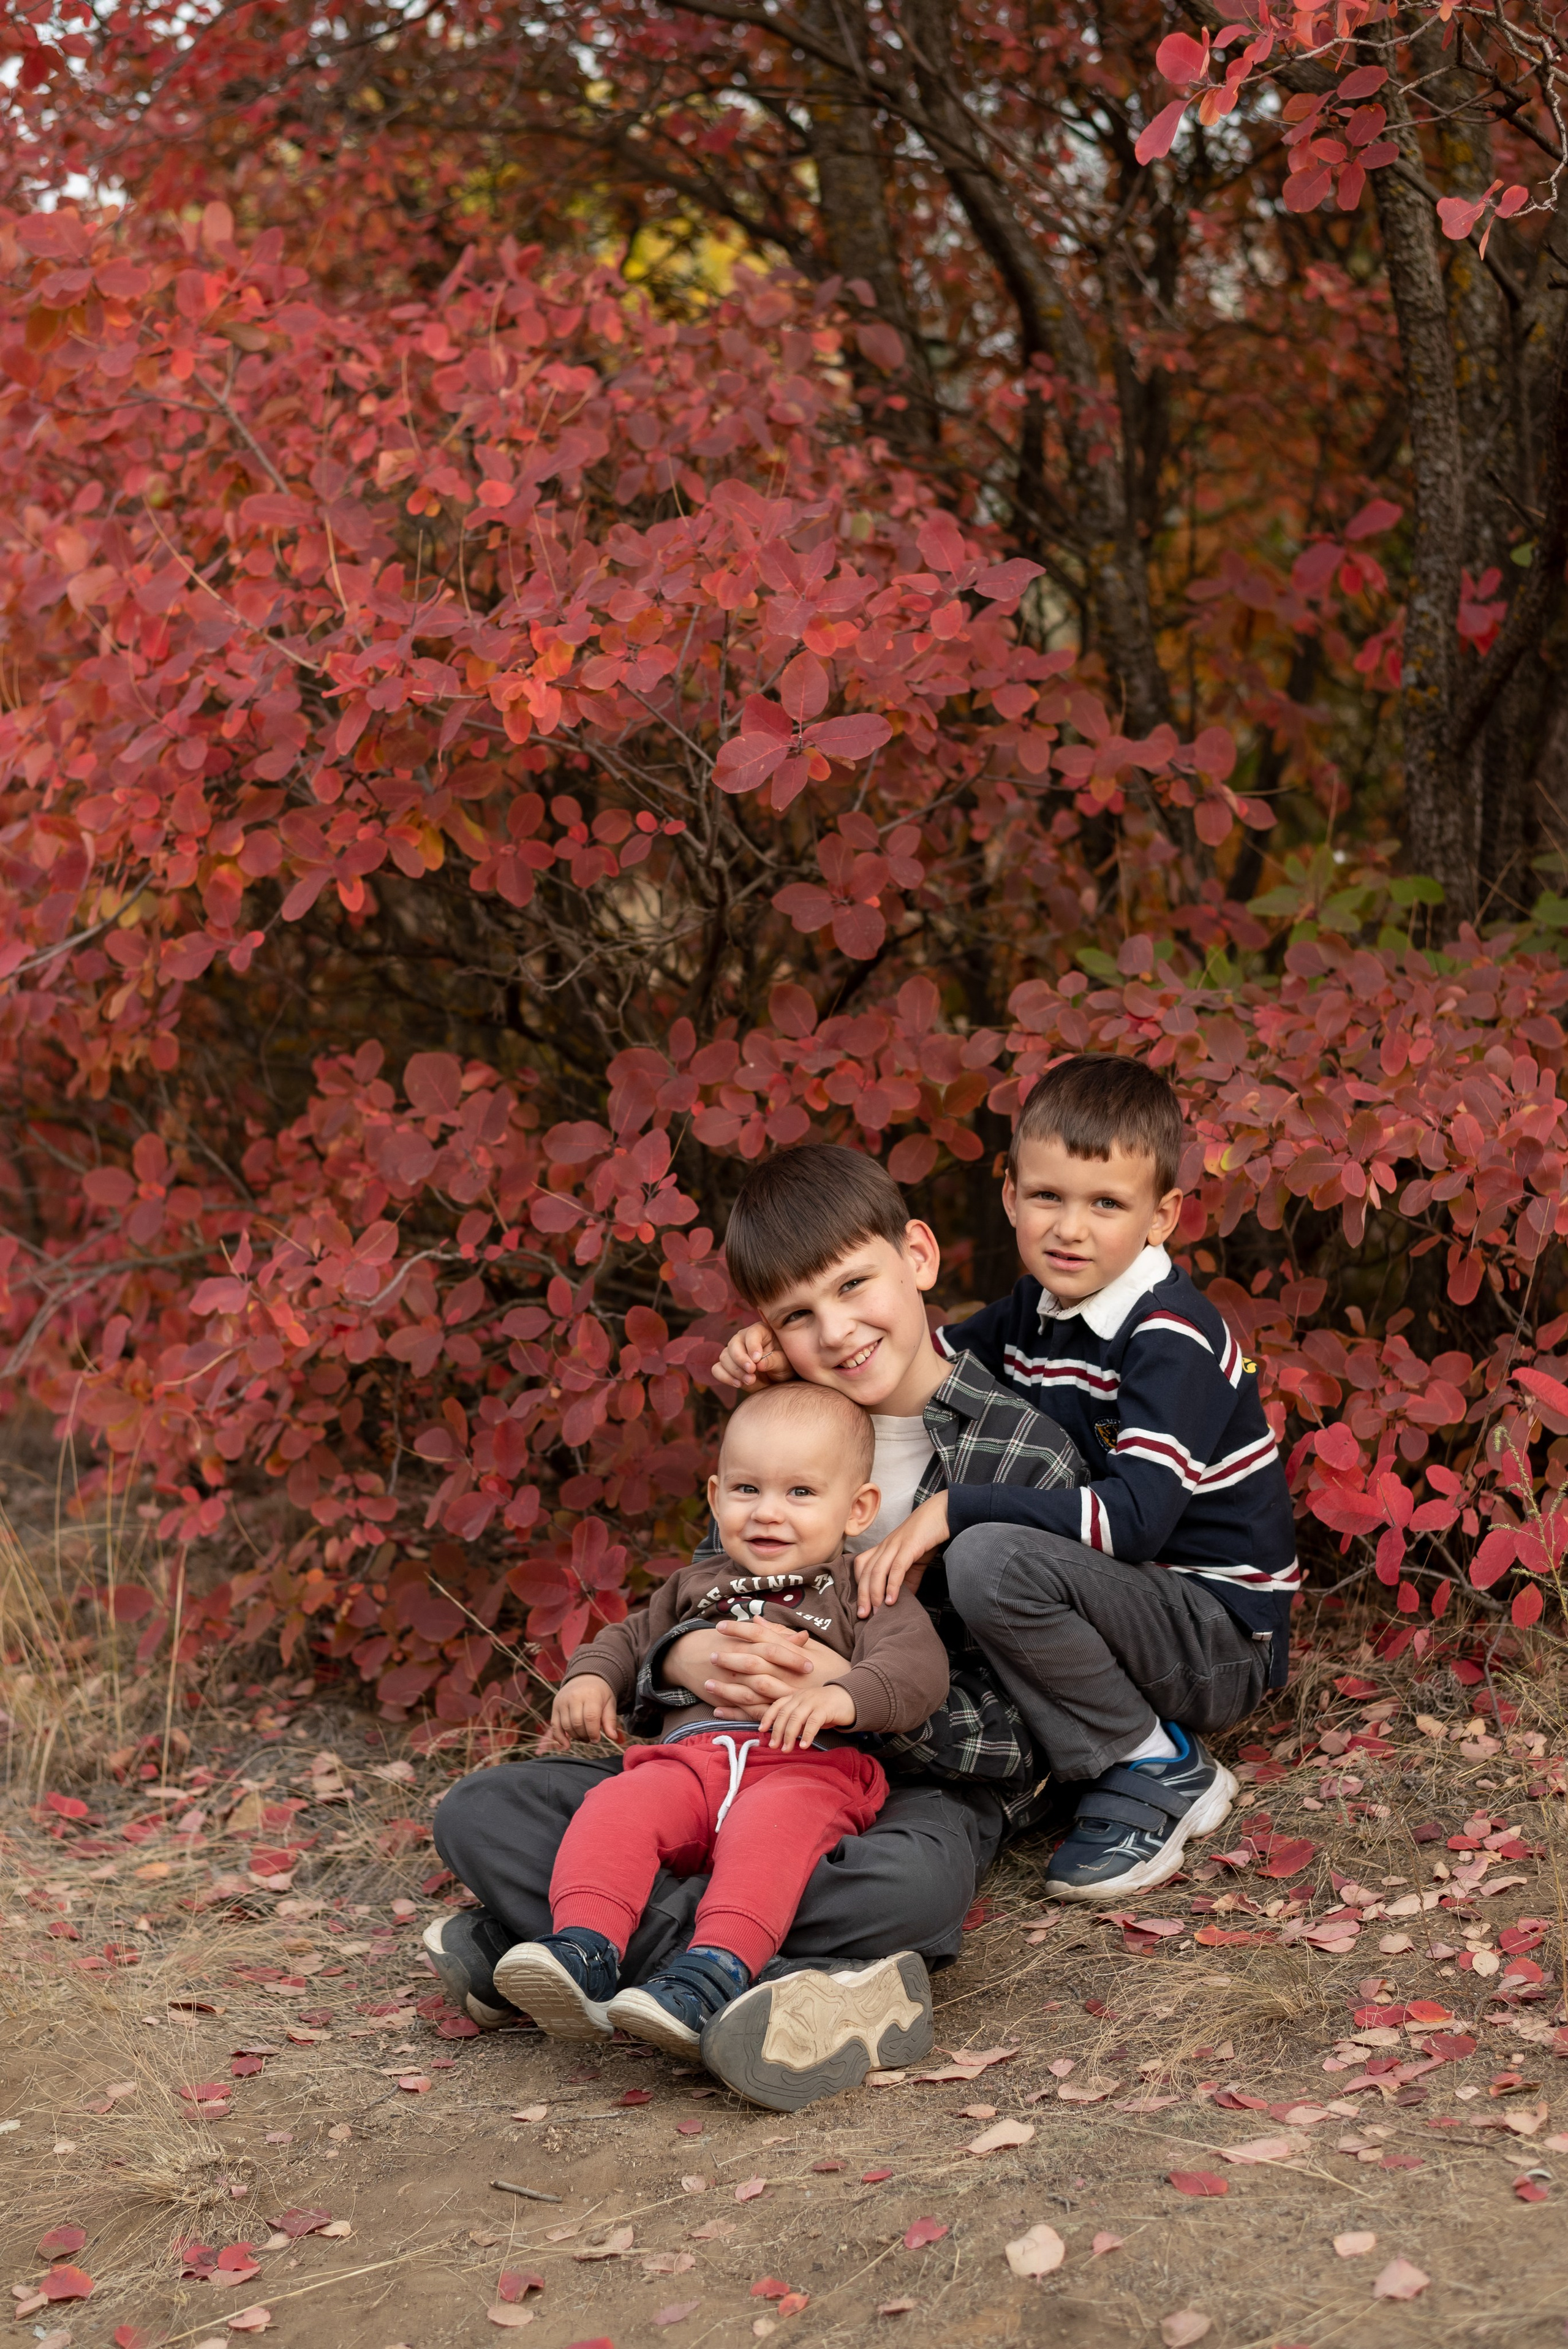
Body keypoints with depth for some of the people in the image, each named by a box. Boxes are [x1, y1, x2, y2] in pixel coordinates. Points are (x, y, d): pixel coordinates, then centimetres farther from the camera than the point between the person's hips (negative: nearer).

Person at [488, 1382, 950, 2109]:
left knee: (768, 1830, -38)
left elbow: (918, 1666, -3)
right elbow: (631, 1639, 41)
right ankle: (583, 1954, -40)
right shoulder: (696, 1586, 30)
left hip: (809, 1765, -4)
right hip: (690, 1754, 5)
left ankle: (714, 1972, -54)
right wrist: (590, 1676, 17)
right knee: (616, 1807, -26)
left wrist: (844, 1695, -24)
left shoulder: (863, 1592, 14)